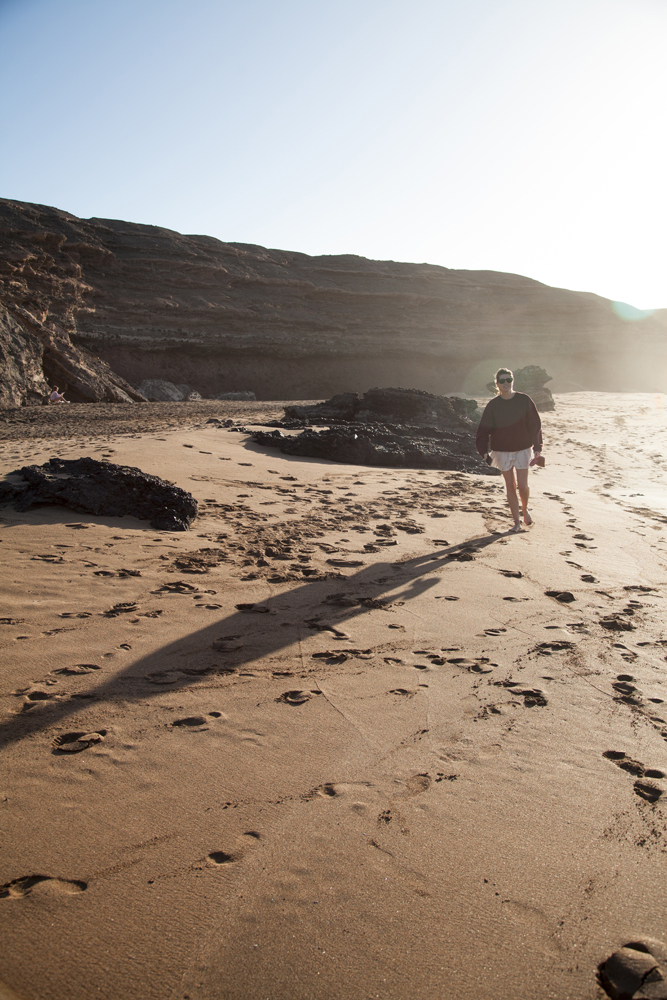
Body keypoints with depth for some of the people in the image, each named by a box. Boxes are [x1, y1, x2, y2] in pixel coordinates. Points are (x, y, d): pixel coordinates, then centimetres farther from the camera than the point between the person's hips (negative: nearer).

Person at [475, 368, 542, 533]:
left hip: (522, 449, -1)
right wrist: (484, 451, -10)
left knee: (522, 485, -4)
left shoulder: (524, 400, -5)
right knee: (510, 486, 4)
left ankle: (525, 509, 28)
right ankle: (517, 522, 15)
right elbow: (484, 430, 0)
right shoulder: (493, 405, -3)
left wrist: (537, 448, -1)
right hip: (502, 451, 1)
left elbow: (535, 425, 1)